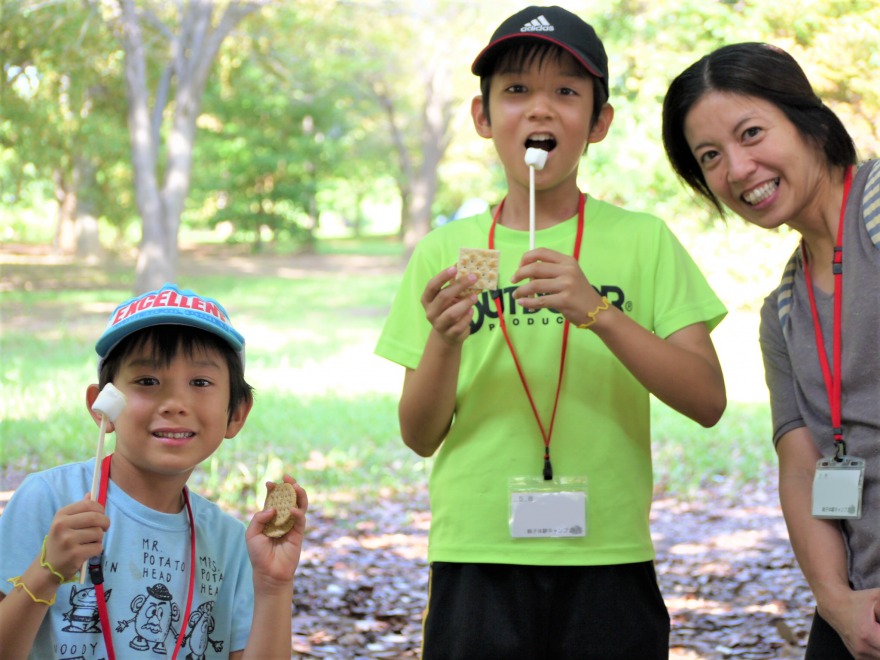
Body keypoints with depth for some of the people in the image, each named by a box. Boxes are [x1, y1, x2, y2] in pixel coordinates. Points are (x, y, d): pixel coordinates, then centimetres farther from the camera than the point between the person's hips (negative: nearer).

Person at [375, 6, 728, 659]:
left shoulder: (643, 241, 3)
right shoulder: (444, 252, 6)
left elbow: (708, 401, -6)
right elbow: (420, 437, 4)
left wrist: (597, 311, -18)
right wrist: (444, 339, -15)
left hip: (608, 561, 0)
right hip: (476, 563, 1)